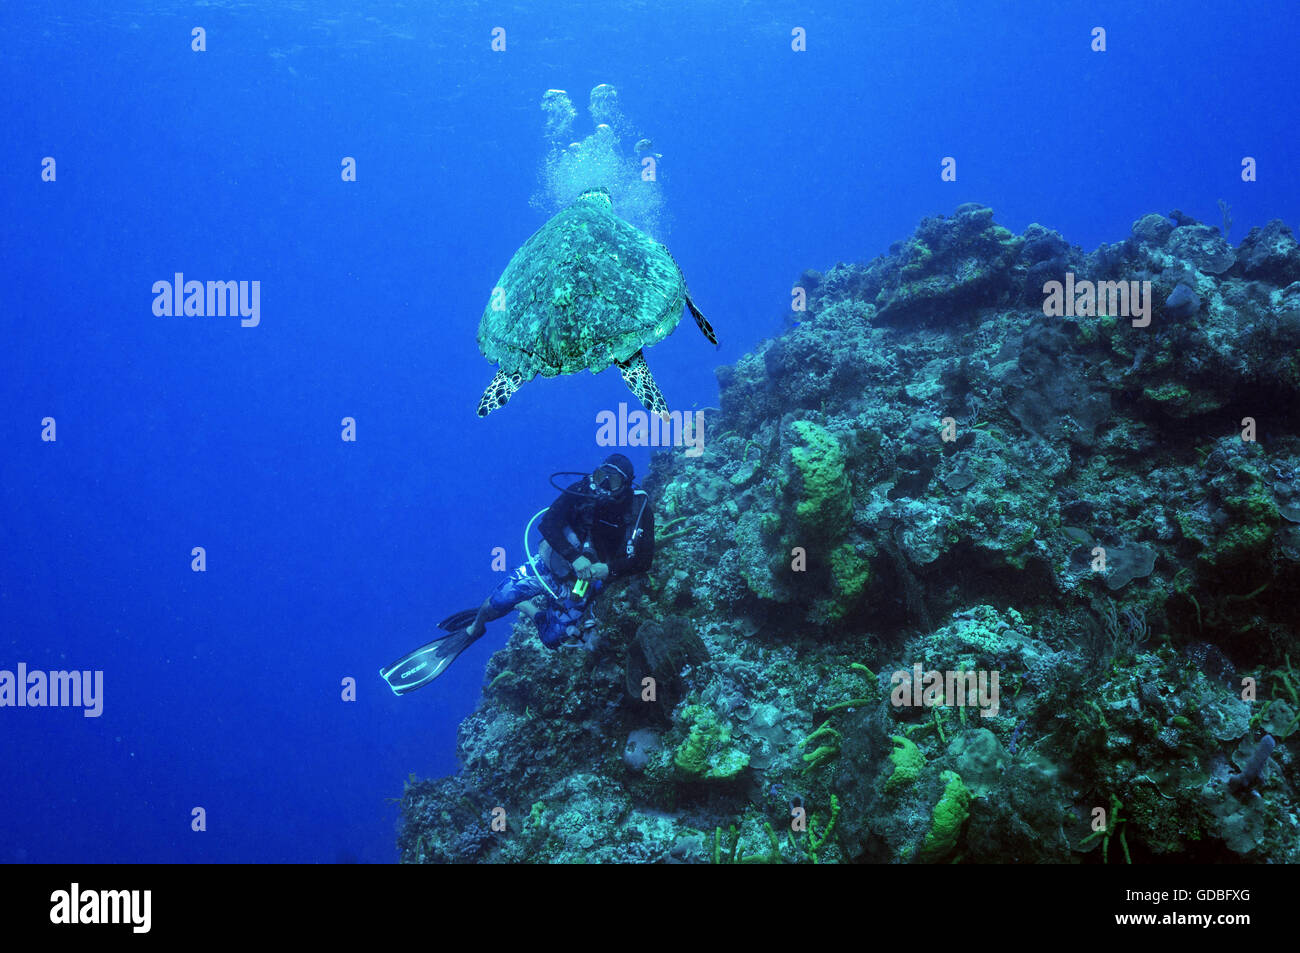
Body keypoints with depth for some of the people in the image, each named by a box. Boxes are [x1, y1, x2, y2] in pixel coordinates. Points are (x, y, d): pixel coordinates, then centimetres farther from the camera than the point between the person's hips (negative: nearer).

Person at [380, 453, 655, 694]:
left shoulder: (639, 510, -16)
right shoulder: (581, 490, -16)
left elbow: (644, 560, -15)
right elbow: (548, 523, -23)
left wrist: (607, 569, -32)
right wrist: (574, 557, -37)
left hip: (583, 581, 1)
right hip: (552, 562, 0)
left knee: (554, 638, -5)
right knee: (498, 601, -17)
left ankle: (526, 608, 28)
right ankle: (473, 630, 17)